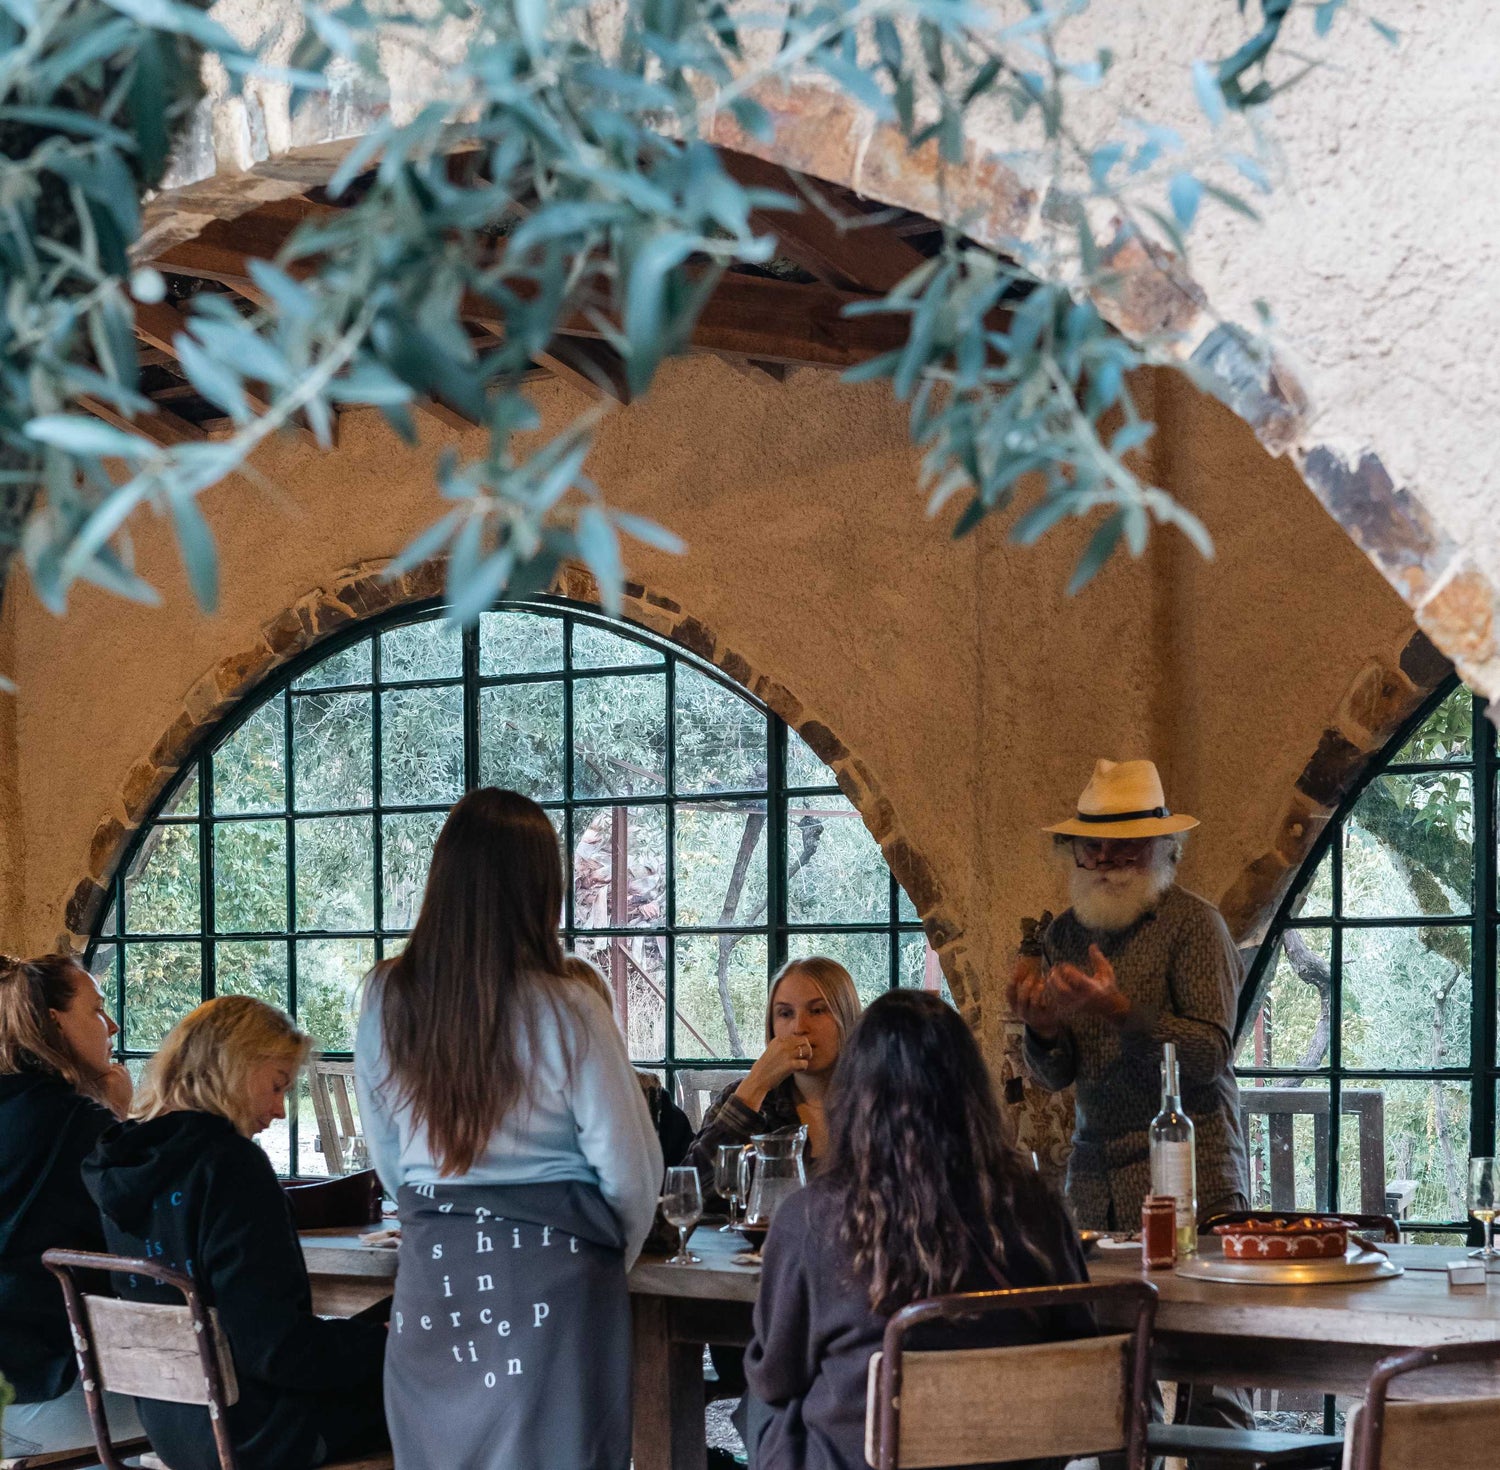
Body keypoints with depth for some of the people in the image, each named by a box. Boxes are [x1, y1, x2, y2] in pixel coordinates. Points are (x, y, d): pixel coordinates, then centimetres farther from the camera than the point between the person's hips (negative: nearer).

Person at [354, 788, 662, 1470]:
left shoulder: (384, 999, -2)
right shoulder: (565, 1013, -13)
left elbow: (388, 1159, 9)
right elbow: (630, 1170, -7)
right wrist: (612, 1258, 12)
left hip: (432, 1270, 4)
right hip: (551, 1273, -4)